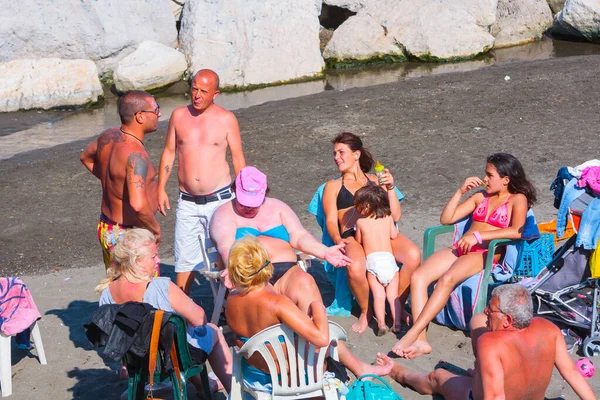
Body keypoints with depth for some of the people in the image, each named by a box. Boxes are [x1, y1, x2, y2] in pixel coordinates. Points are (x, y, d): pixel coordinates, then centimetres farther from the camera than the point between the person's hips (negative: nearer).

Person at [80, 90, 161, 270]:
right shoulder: (135, 154, -28)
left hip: (107, 228, 9)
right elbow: (138, 204, -40)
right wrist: (155, 228, -22)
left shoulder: (109, 136, -1)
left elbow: (86, 158, 21)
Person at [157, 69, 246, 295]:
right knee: (185, 258, 7)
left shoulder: (226, 119, -1)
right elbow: (169, 152, 12)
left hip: (220, 199, -2)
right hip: (187, 202, 2)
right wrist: (161, 189, 6)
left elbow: (238, 159, 3)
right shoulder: (179, 115, 5)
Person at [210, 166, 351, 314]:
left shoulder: (277, 207, 23)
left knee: (305, 282, -32)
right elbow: (226, 247, -8)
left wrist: (324, 252, -8)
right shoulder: (225, 214, 11)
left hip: (287, 271, 3)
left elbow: (299, 236, 12)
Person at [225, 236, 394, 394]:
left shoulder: (231, 300, -14)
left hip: (253, 378, 6)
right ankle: (360, 368, 39)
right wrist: (318, 306, -22)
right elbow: (321, 338, -37)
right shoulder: (277, 303, -34)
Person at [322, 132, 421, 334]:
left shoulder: (375, 181, 25)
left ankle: (398, 306, -9)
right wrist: (337, 239, -15)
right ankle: (365, 312, -8)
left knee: (413, 255, -31)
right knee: (356, 268, -38)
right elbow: (331, 220, 7)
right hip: (352, 236, -2)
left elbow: (395, 216, 18)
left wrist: (390, 188, 4)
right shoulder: (333, 186, 22)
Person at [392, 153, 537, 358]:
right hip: (460, 248, 6)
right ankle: (420, 339, -31)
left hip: (487, 253, -6)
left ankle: (411, 335, -38)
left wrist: (478, 236, -17)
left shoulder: (517, 199, 7)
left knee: (447, 279, -36)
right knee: (418, 276, -23)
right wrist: (460, 191, 10)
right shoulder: (481, 196, 26)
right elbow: (446, 219, 22)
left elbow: (517, 231, -13)